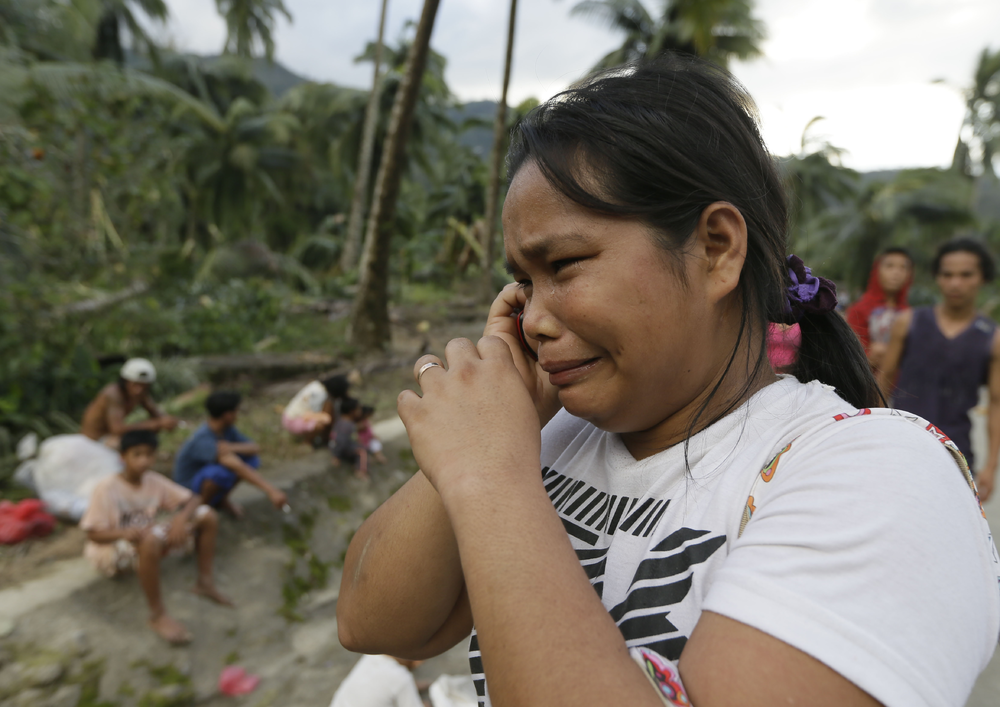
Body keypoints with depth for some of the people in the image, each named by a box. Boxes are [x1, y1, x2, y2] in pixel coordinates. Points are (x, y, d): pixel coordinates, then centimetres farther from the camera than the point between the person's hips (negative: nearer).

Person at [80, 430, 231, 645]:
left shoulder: (154, 481, -2)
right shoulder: (106, 488, -17)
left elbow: (194, 499, -1)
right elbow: (93, 534, -18)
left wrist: (181, 518, -23)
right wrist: (125, 532, -38)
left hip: (151, 540, 6)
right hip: (112, 550, -6)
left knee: (207, 515, -9)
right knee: (151, 539, -43)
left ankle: (205, 582, 3)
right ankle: (158, 616, -29)